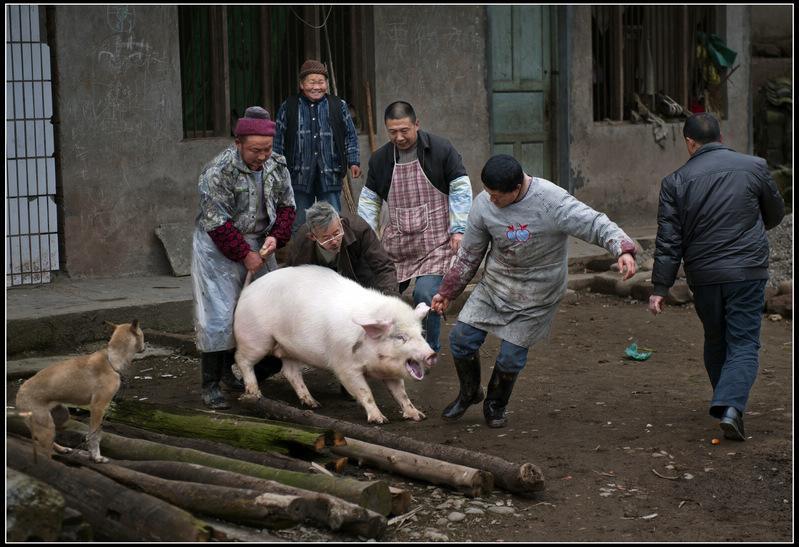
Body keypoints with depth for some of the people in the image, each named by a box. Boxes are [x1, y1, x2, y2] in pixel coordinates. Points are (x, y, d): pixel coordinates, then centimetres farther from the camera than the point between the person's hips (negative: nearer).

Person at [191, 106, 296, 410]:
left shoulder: (277, 165, -4)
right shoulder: (219, 171, -22)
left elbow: (286, 205, 6)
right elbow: (217, 222, -21)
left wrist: (276, 237, -10)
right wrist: (245, 254, -20)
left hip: (258, 244, 6)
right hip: (219, 248, -6)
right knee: (219, 315, -7)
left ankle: (232, 369, 24)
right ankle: (210, 384, 0)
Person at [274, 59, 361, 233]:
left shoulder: (339, 106, 7)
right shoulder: (288, 107, 5)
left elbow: (350, 136, 12)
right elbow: (278, 140, 8)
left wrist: (354, 162, 4)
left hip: (329, 175, 0)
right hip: (299, 176, 0)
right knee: (298, 224, 5)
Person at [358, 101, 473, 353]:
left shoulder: (441, 150, -6)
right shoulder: (379, 159, 5)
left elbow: (460, 190, -3)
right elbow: (369, 200, 12)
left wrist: (458, 229, -9)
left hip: (436, 242, -4)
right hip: (396, 242, 4)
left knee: (426, 295, -16)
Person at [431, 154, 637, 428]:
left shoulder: (552, 202, -26)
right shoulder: (484, 204, -10)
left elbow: (596, 225, -28)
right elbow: (469, 255, 3)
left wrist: (624, 250, -47)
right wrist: (447, 292, 9)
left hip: (536, 296, -4)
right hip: (494, 284, 4)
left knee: (511, 356, -1)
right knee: (462, 338, -1)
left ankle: (495, 405, 29)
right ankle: (469, 393, 27)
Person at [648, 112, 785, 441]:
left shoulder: (676, 182, -2)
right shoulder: (754, 167, 0)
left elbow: (668, 240, -4)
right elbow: (775, 213, 15)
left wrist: (660, 287, -1)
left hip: (703, 277, 1)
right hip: (748, 272, -1)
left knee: (715, 341, 19)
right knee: (744, 343, 1)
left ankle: (725, 404, 30)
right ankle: (731, 405, -18)